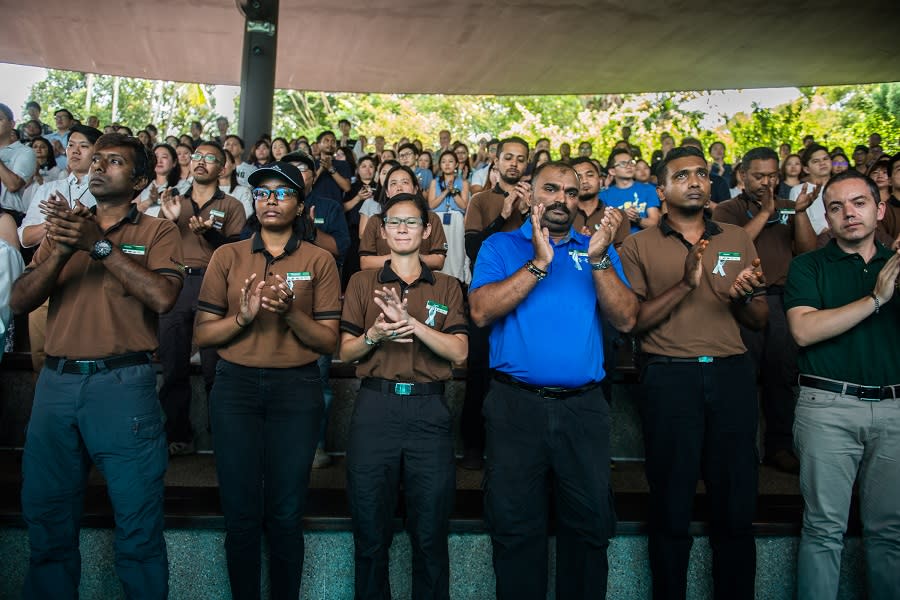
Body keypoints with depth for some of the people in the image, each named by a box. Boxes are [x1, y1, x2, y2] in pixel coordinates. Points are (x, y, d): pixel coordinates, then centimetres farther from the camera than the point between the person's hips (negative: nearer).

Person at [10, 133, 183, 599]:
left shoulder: (156, 232, 4)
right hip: (56, 384, 5)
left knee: (138, 522, 1)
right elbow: (20, 302, 5)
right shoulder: (64, 225, 16)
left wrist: (99, 244, -14)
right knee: (47, 518, 13)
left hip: (123, 384, -4)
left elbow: (162, 296, -14)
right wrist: (62, 250, -11)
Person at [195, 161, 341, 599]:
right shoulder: (227, 256, 7)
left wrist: (291, 312, -17)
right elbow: (203, 335, 3)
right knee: (240, 513, 5)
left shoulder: (319, 261, 3)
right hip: (236, 386, 1)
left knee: (285, 513, 5)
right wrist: (243, 316, -15)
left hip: (296, 389, -1)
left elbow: (328, 341, 0)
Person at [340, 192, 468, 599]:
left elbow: (459, 353, -2)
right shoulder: (362, 283, 10)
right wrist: (374, 336, -14)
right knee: (370, 531, 7)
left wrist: (411, 323, -15)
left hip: (429, 410, 0)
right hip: (375, 407, 0)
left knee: (430, 533, 5)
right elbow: (346, 352, 7)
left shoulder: (447, 287, 10)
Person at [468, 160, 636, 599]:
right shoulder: (501, 246, 6)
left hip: (583, 406, 2)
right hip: (516, 405, -1)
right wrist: (539, 263, -16)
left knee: (590, 526, 10)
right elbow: (481, 311, -10)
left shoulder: (597, 249, 10)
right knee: (515, 527, 8)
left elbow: (626, 319, -1)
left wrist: (599, 260, -14)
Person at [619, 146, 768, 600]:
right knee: (671, 506, 6)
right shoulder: (639, 246, 3)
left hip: (732, 375, 3)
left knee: (737, 503, 7)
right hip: (669, 377, -3)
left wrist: (747, 296, -8)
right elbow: (631, 322, -6)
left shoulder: (738, 240, 14)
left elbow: (760, 322, 15)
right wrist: (685, 284, -17)